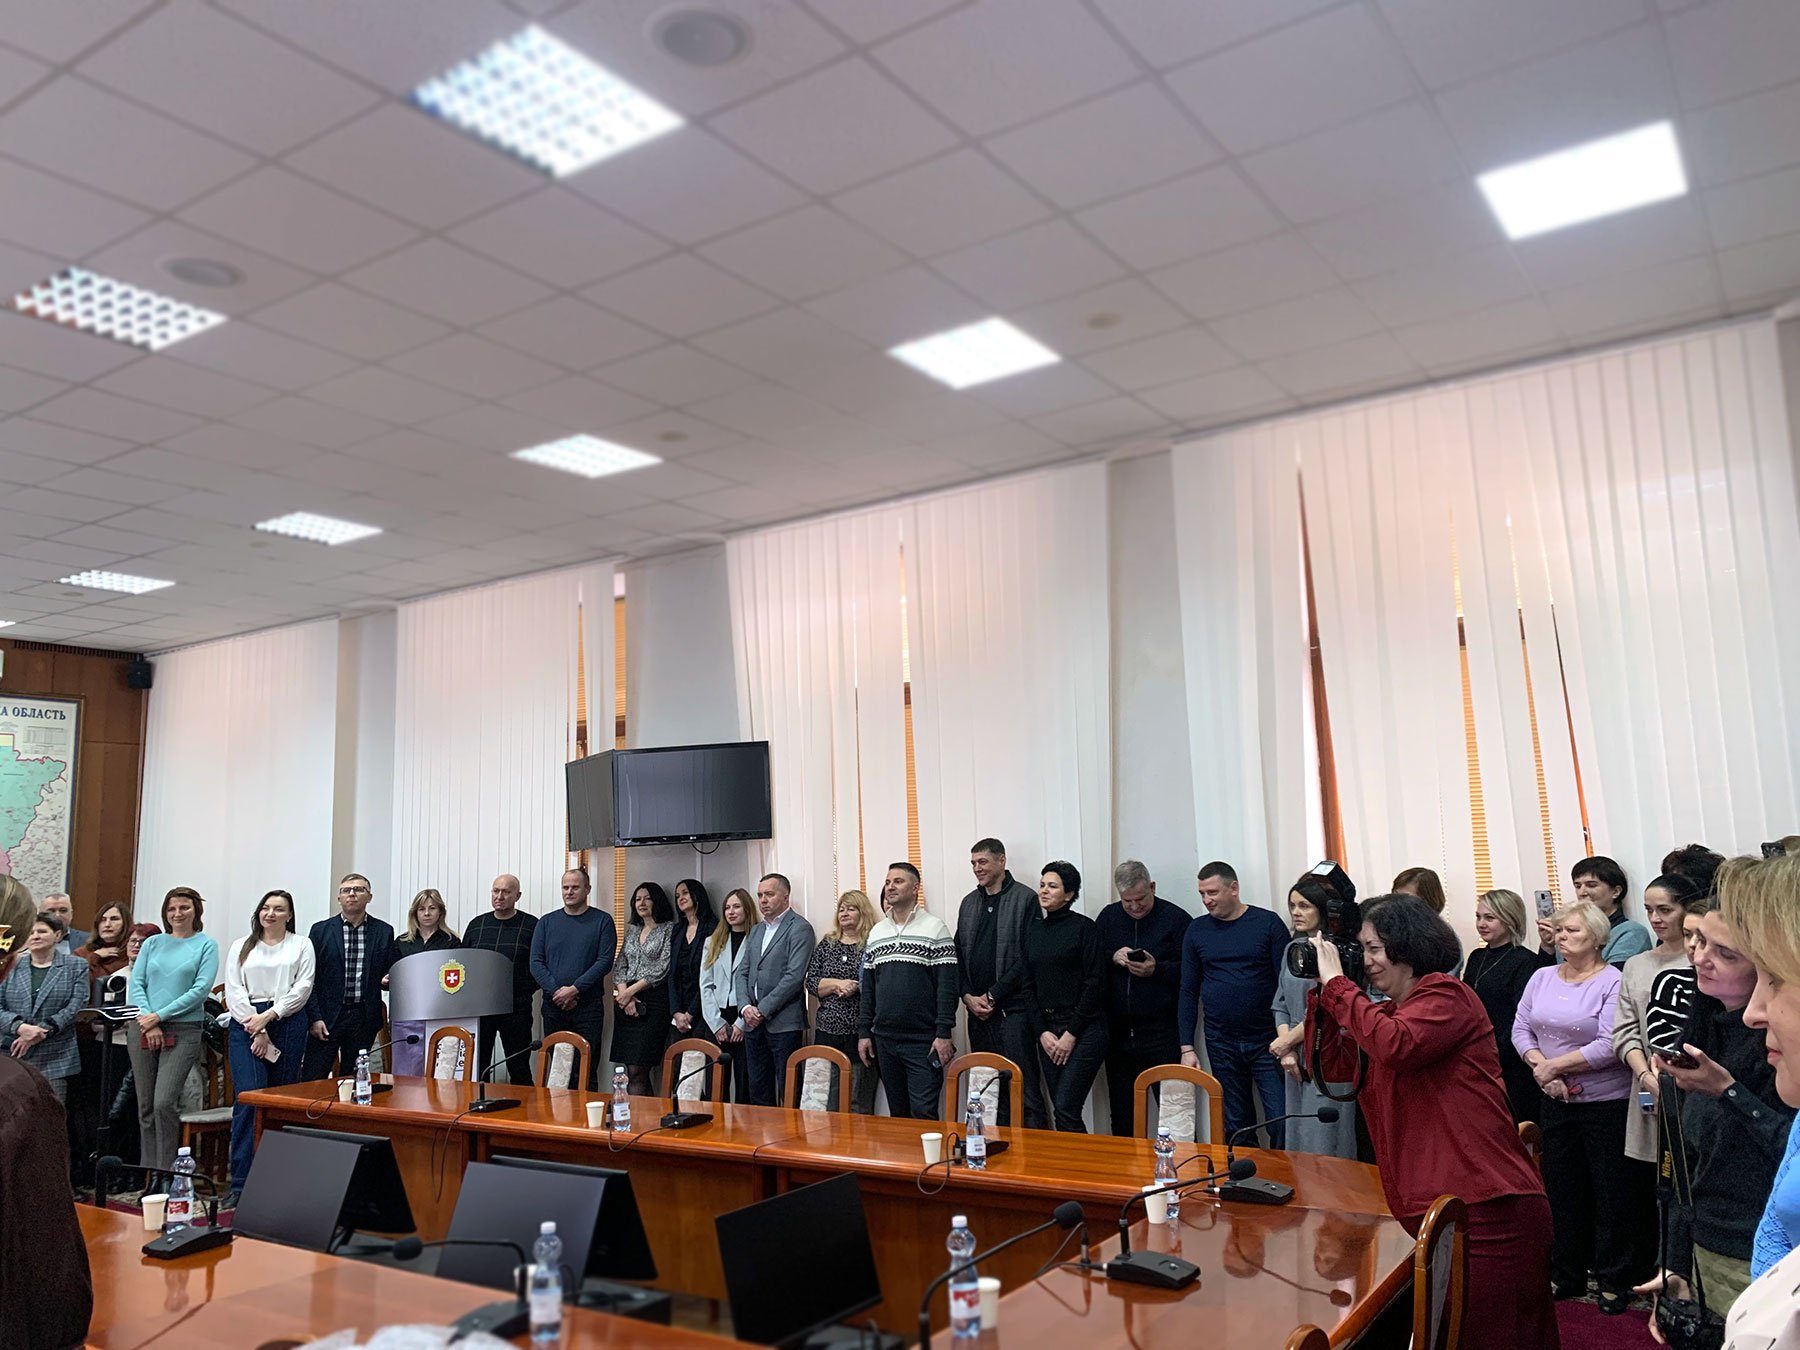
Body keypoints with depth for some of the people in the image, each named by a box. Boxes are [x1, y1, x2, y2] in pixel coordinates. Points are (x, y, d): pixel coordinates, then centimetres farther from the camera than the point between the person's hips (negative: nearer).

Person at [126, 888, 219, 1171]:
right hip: (144, 1030, 4)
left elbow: (201, 989, -7)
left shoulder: (206, 945, 2)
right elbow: (135, 984, 5)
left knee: (164, 1103, -14)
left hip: (183, 1031, -4)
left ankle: (166, 1171, -3)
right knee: (146, 1107, 8)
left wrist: (160, 1015, -12)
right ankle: (147, 1171, 17)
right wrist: (147, 1022, -8)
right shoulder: (153, 943, 12)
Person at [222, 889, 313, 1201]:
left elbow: (302, 989, 1)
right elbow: (234, 991, 5)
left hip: (288, 1024, 0)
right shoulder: (242, 947, 14)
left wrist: (269, 1015, -11)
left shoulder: (301, 945, 11)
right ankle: (241, 1181, -10)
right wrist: (257, 1031, -6)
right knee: (248, 1097, -12)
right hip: (245, 1025, 0)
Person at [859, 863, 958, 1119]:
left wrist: (944, 1034, -14)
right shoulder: (876, 932, 12)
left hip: (923, 1041, -5)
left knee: (923, 1113, -8)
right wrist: (863, 1032, 8)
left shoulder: (934, 928, -4)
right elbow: (868, 988, 15)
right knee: (898, 1114, 11)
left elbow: (948, 985, -8)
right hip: (883, 1040, 5)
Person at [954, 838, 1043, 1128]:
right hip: (977, 1008, 6)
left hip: (1011, 1008, -6)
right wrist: (968, 996, 1)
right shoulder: (969, 902, 16)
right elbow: (959, 955, 16)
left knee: (1024, 1088, -6)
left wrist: (994, 996, -10)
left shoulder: (1025, 898, -3)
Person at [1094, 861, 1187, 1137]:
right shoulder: (1108, 917, 9)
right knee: (1121, 1112, 13)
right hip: (1118, 1031, 5)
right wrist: (1112, 958, -8)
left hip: (1162, 1033, -4)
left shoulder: (1175, 918, -4)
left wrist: (1157, 969, -19)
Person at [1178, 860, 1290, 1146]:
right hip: (1221, 1045, 3)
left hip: (1267, 1041, -3)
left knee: (1283, 1123, -5)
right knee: (1236, 1127, 9)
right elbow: (1188, 992, 9)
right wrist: (1187, 1047, 4)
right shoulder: (1197, 930, 6)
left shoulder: (1268, 923, -3)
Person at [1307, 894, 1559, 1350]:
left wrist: (1336, 984, -18)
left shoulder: (1446, 994, -9)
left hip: (1487, 1209, -8)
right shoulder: (1387, 1013, 17)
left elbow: (1395, 1046, -27)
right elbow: (1336, 1069, 11)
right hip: (1427, 1211, 8)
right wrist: (1320, 994, 4)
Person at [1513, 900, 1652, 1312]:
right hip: (1557, 1103, 6)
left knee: (1613, 1195, 5)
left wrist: (1554, 1064, -15)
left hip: (1607, 1104, -6)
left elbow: (1610, 1046, -20)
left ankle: (1615, 1281, 20)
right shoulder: (1541, 978, 6)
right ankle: (1567, 1275, 27)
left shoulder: (1613, 983, -12)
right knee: (1562, 1189, 14)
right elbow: (1521, 1029, 6)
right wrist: (1539, 1066, -11)